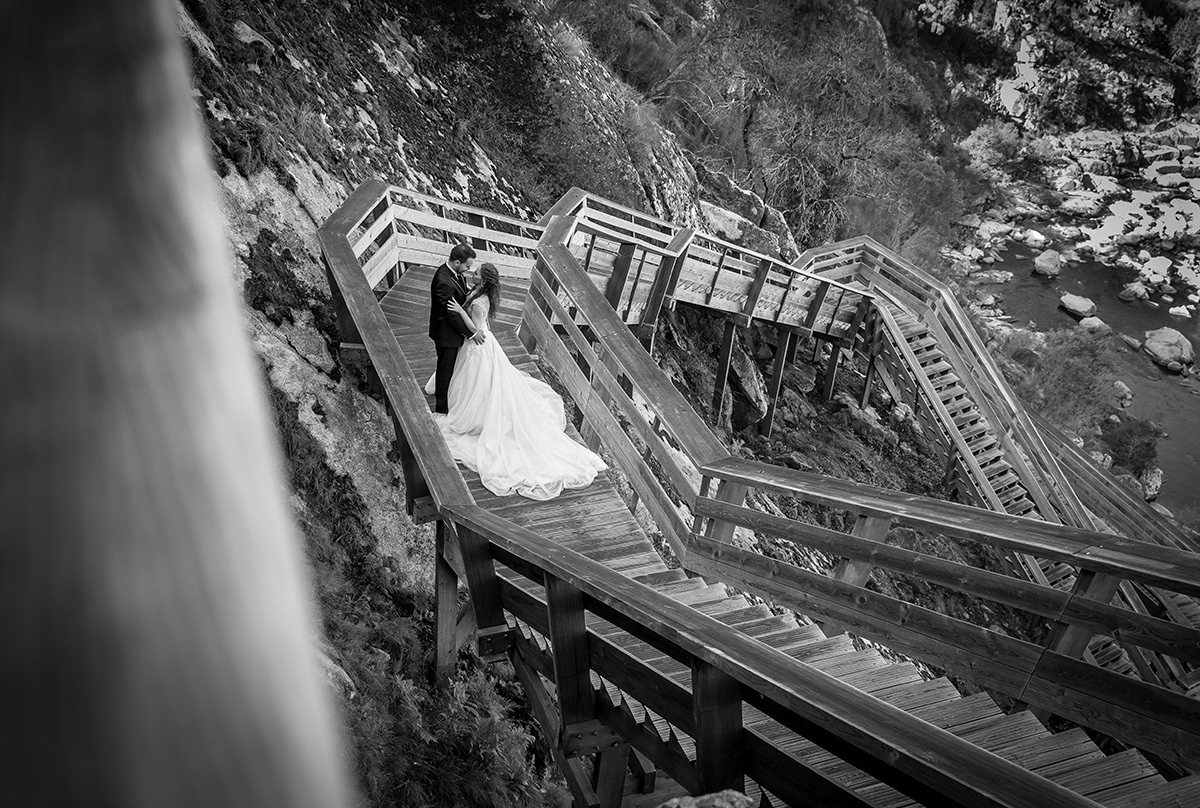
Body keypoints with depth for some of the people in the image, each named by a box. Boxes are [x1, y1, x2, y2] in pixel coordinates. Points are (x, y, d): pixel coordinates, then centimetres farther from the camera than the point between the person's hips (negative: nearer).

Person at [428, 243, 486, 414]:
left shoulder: (454, 272, -5)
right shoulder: (444, 281, -33)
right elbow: (452, 314, -28)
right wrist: (472, 332, -21)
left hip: (453, 328, 9)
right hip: (446, 333, -9)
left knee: (448, 366, 27)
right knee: (445, 369, 8)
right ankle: (441, 406, 25)